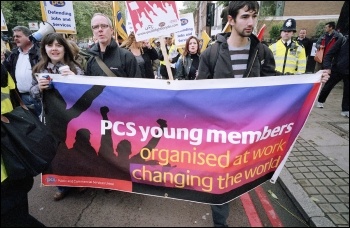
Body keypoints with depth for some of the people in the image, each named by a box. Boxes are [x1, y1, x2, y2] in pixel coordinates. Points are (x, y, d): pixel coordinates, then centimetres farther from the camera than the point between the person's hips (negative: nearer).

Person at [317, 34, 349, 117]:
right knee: (328, 86, 11)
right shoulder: (343, 40, -8)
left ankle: (345, 110, 10)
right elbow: (330, 53, -9)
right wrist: (327, 67, -21)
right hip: (337, 69, -1)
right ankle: (320, 101, 34)